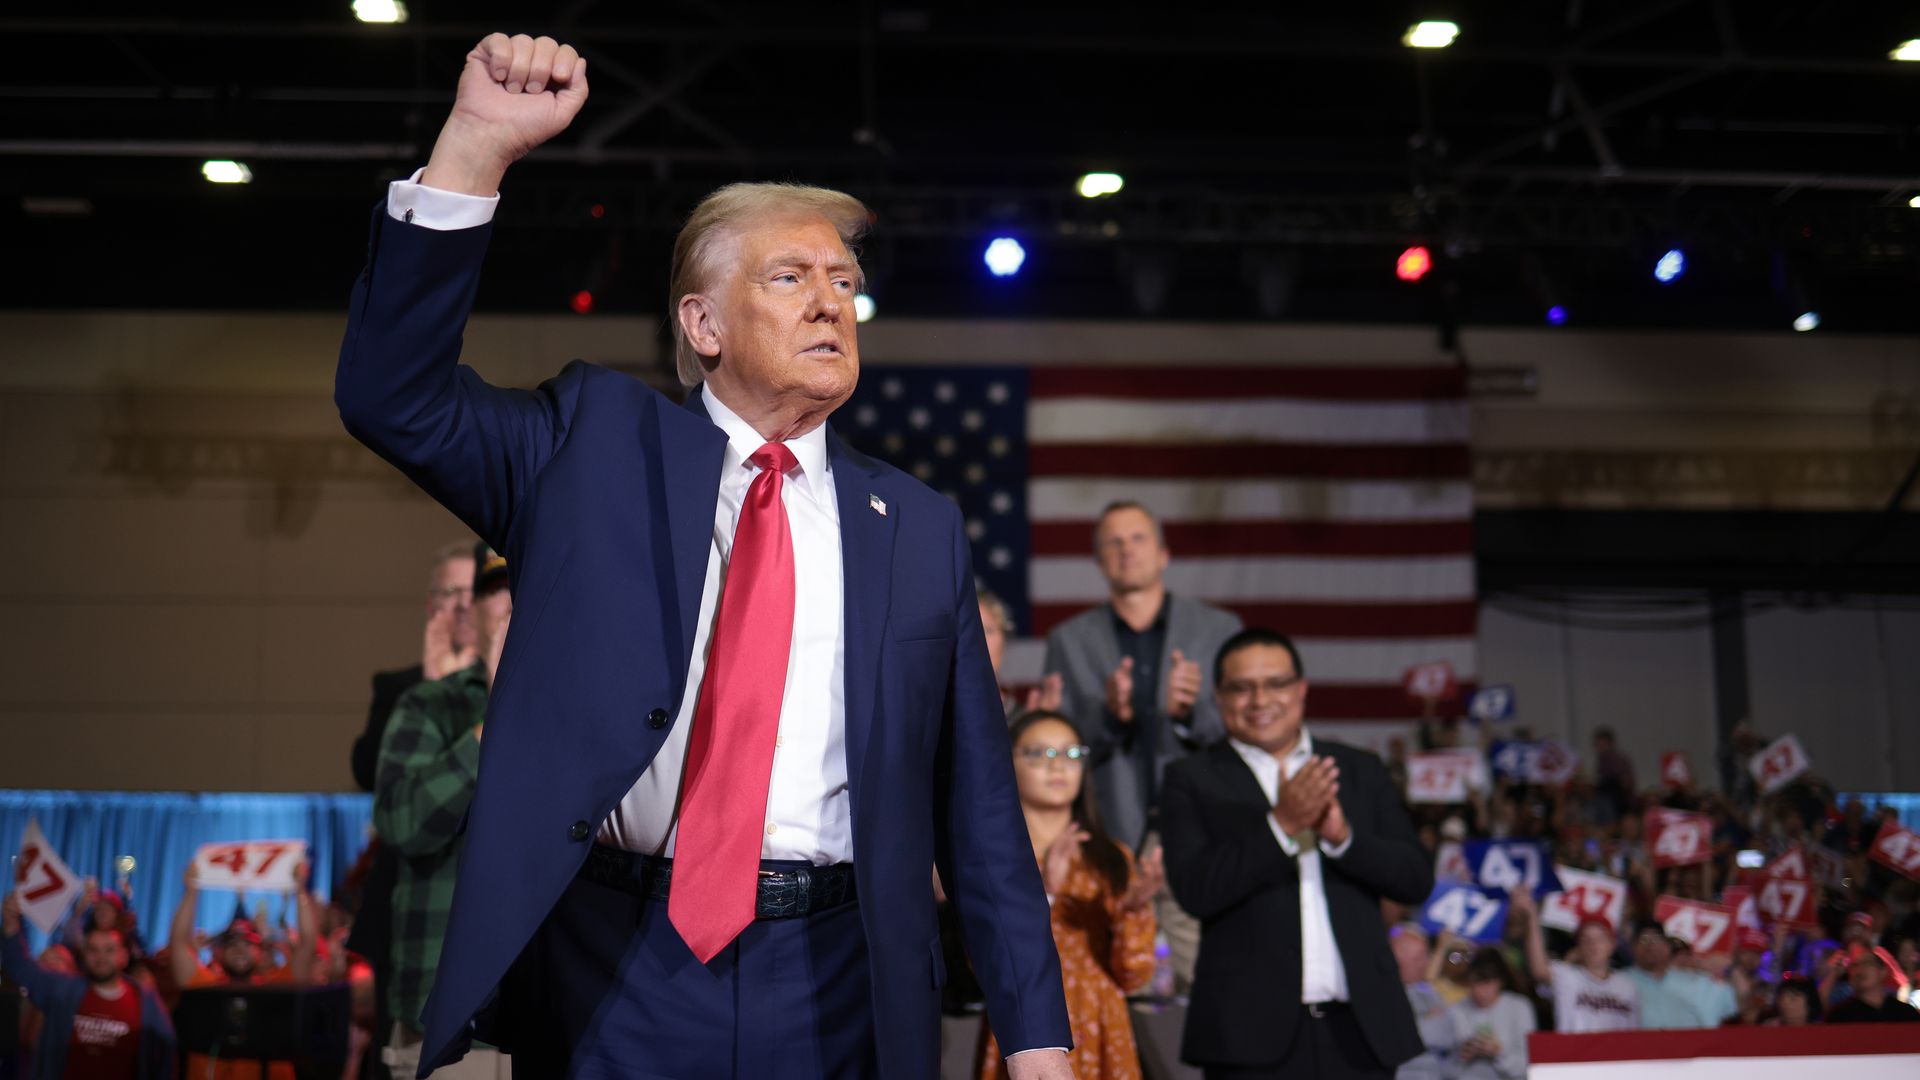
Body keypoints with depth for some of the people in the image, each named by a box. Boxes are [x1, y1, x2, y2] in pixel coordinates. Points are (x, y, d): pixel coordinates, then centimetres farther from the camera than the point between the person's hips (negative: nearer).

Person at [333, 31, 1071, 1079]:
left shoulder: (920, 527, 7)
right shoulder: (593, 441, 5)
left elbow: (978, 804, 7)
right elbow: (395, 395, -6)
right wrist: (477, 147, -15)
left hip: (837, 989, 2)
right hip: (613, 972, -1)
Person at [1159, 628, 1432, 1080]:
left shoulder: (1360, 770, 12)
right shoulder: (1193, 780, 3)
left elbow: (1417, 879, 5)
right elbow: (1195, 889, -10)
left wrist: (1342, 834, -12)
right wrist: (1281, 824, -19)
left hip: (1358, 1028, 3)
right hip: (1253, 1029, -3)